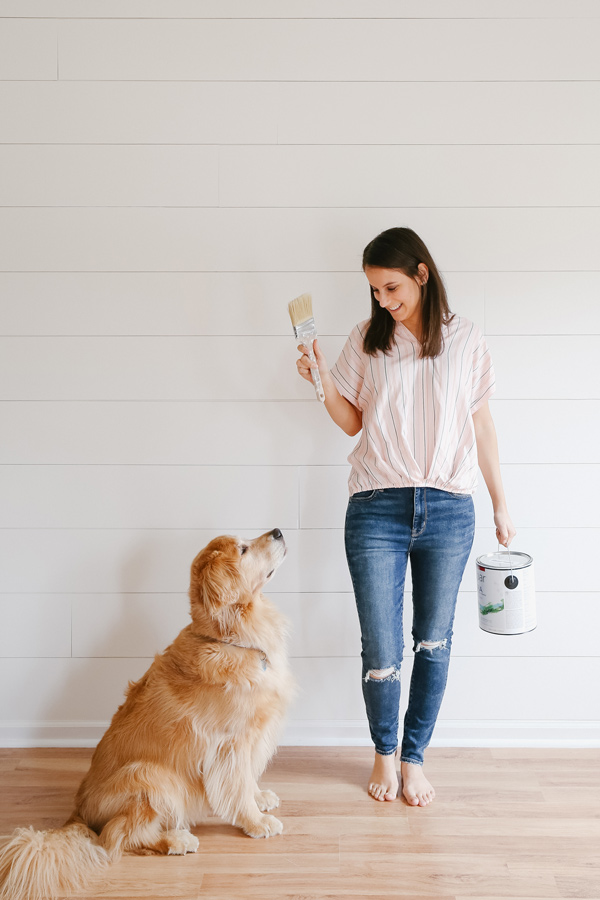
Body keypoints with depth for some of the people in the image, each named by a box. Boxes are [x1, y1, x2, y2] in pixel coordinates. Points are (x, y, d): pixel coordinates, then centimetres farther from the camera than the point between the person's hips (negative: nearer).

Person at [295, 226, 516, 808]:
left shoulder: (464, 339, 4)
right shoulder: (366, 340, 5)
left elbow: (481, 425, 8)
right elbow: (352, 422, 9)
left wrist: (501, 505, 9)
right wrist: (324, 383, -10)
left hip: (449, 511, 1)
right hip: (377, 510, 0)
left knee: (434, 643, 9)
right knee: (381, 651, 1)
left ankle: (414, 755, 27)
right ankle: (384, 751, 27)